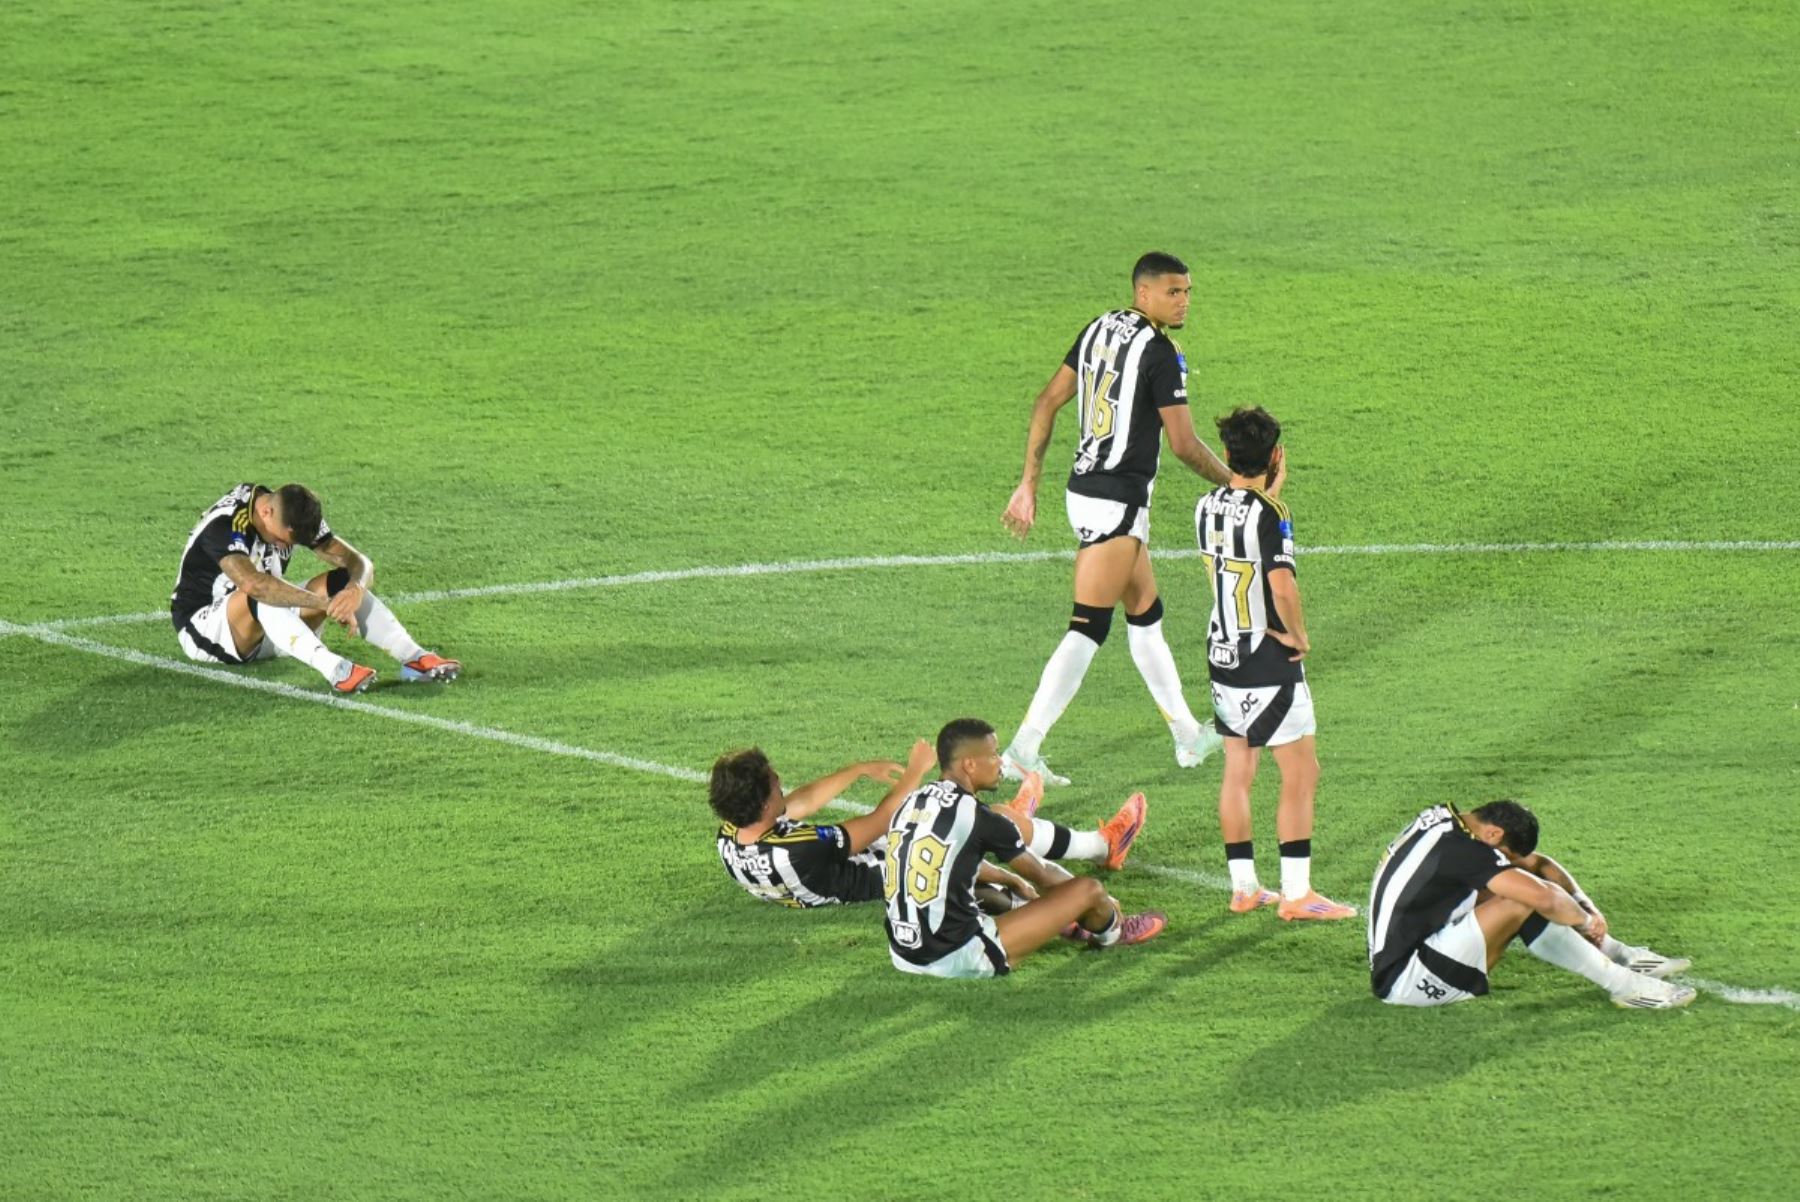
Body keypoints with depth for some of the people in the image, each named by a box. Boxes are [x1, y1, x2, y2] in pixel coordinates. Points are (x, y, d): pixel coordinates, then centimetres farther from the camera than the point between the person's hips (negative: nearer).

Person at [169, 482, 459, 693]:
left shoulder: (295, 517, -6)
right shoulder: (224, 523, -28)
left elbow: (358, 562, -9)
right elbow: (251, 583, -45)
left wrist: (356, 589, -34)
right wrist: (325, 604, -45)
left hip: (267, 625, 7)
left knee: (344, 581, -13)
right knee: (261, 595, -40)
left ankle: (413, 657, -27)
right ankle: (334, 670, -57)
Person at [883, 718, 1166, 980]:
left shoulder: (910, 804, 7)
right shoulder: (977, 817, -13)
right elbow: (1041, 876, 4)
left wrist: (1011, 880, 44)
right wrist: (1104, 902, 22)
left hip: (902, 956, 8)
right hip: (959, 959, -8)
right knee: (1088, 889, 2)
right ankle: (1112, 932, 36)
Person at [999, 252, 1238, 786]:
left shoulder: (1100, 329, 9)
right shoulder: (1158, 351, -15)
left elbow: (1047, 403, 11)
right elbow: (1185, 445, -13)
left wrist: (1029, 483, 16)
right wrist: (1235, 484, 3)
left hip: (1084, 486, 9)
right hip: (1117, 501, -9)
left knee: (1146, 613, 20)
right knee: (1088, 630, -8)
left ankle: (1188, 736, 31)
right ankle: (1022, 751, -12)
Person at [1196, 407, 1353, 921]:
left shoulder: (1208, 506, 3)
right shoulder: (1268, 514, -20)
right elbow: (1282, 586, -29)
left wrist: (1269, 492, 16)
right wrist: (1297, 635, -13)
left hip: (1223, 651, 8)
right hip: (1269, 665, -8)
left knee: (1238, 771, 14)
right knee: (1301, 774, -1)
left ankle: (1243, 887, 18)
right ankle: (1296, 893, -1)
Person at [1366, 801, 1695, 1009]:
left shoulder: (1443, 820, 8)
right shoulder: (1460, 850, -22)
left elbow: (1536, 862, 16)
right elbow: (1547, 900, -28)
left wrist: (1585, 906, 4)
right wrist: (1586, 920, -8)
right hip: (1403, 981, -10)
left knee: (1523, 883, 8)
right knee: (1524, 902, -21)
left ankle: (1616, 953, 10)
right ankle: (1622, 984, -15)